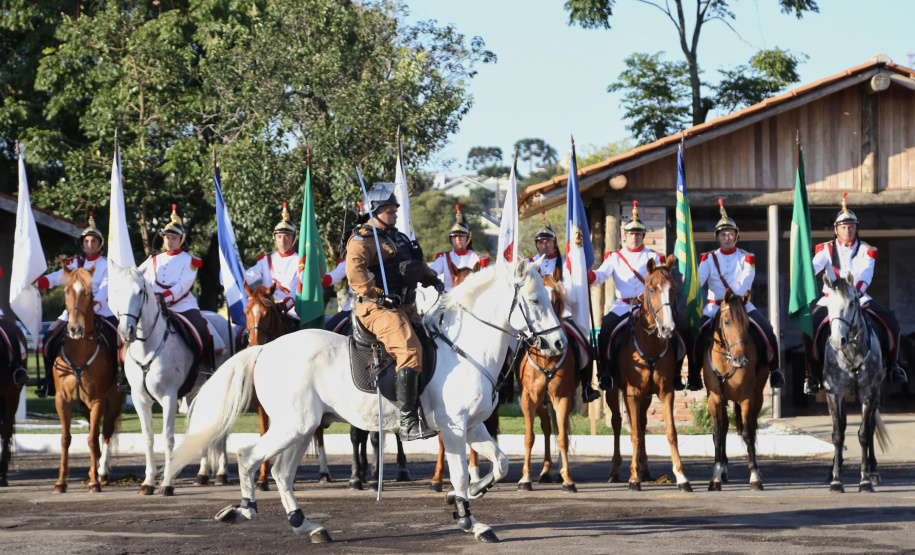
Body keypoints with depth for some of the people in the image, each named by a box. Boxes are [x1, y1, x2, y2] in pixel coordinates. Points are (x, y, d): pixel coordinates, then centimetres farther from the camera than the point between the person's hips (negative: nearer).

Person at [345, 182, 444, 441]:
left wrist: (431, 278, 17)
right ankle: (408, 422, -32)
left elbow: (417, 265, 34)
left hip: (403, 307, 10)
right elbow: (354, 270, -26)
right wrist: (376, 293, -29)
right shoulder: (362, 240, -8)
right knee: (410, 350, -27)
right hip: (379, 309, -10)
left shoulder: (395, 237, 22)